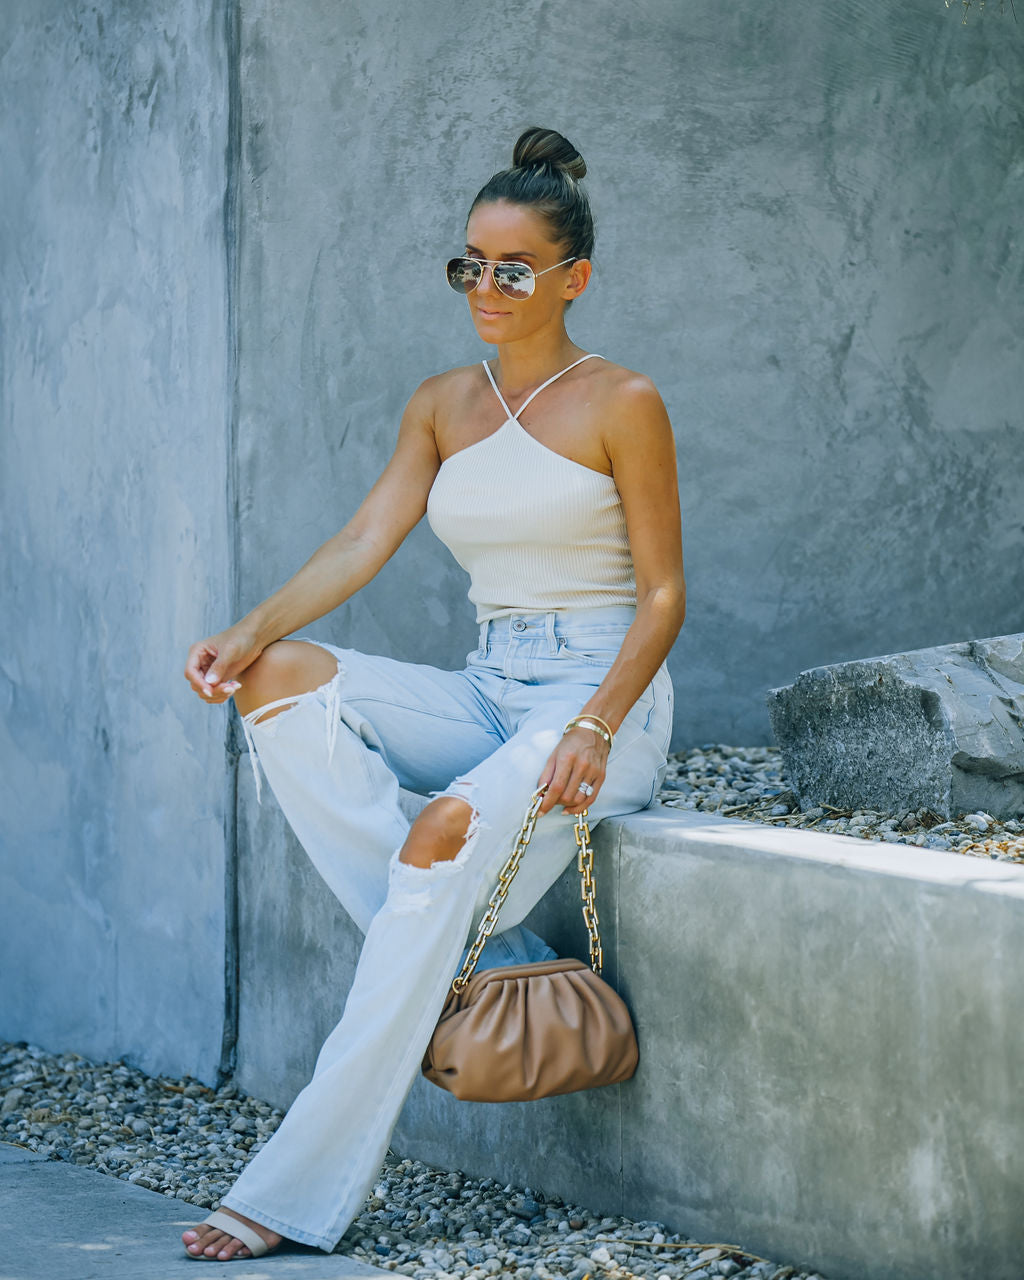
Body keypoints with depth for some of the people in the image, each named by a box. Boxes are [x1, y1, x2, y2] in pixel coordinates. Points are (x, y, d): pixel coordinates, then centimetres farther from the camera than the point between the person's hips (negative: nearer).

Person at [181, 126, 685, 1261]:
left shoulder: (620, 404, -3)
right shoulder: (442, 407, 13)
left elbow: (663, 595, -5)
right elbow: (363, 542, 3)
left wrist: (594, 729, -20)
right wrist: (252, 632, -16)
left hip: (603, 698, -6)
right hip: (488, 696, 6)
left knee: (445, 834, -34)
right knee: (281, 682, -19)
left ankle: (302, 1189, -34)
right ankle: (482, 959, -24)